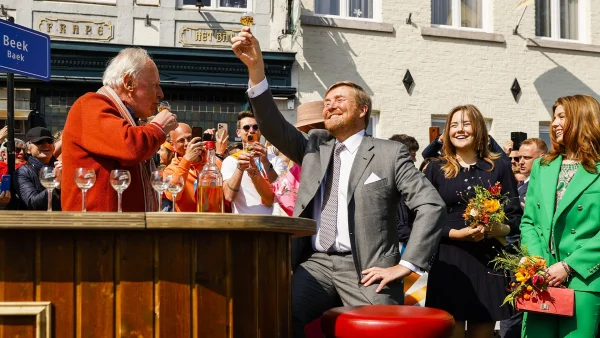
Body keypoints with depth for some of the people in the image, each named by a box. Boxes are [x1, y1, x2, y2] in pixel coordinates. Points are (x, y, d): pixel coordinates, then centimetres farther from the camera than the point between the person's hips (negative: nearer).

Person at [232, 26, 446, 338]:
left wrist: (406, 265, -8)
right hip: (316, 263, 3)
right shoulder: (314, 145, 16)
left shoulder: (389, 153, 4)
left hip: (365, 267, -2)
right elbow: (274, 127, 1)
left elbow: (431, 206, -1)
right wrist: (256, 68, -10)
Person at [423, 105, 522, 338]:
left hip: (488, 260, 1)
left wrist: (498, 229, -15)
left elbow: (515, 216, 7)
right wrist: (456, 233, -14)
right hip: (447, 261, -1)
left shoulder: (499, 167, 8)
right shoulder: (435, 169, 6)